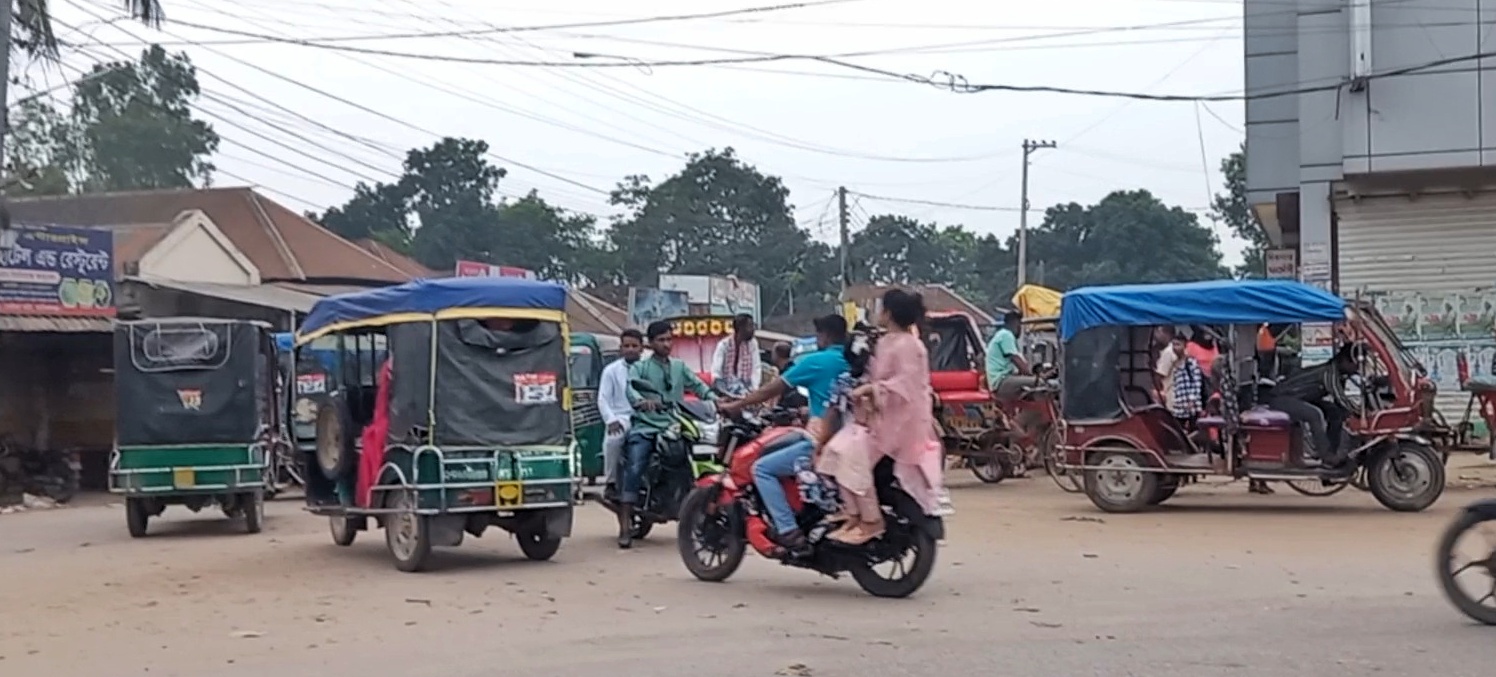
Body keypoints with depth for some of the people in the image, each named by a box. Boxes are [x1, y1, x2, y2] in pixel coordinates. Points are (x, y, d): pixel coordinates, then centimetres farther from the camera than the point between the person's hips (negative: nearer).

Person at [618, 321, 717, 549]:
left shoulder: (679, 367, 20)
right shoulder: (640, 367, 7)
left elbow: (698, 385, 9)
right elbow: (631, 388, -13)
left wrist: (715, 400, -11)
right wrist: (642, 401, -35)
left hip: (674, 427, 4)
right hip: (645, 427, -4)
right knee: (633, 470, -20)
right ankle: (625, 526, -21)